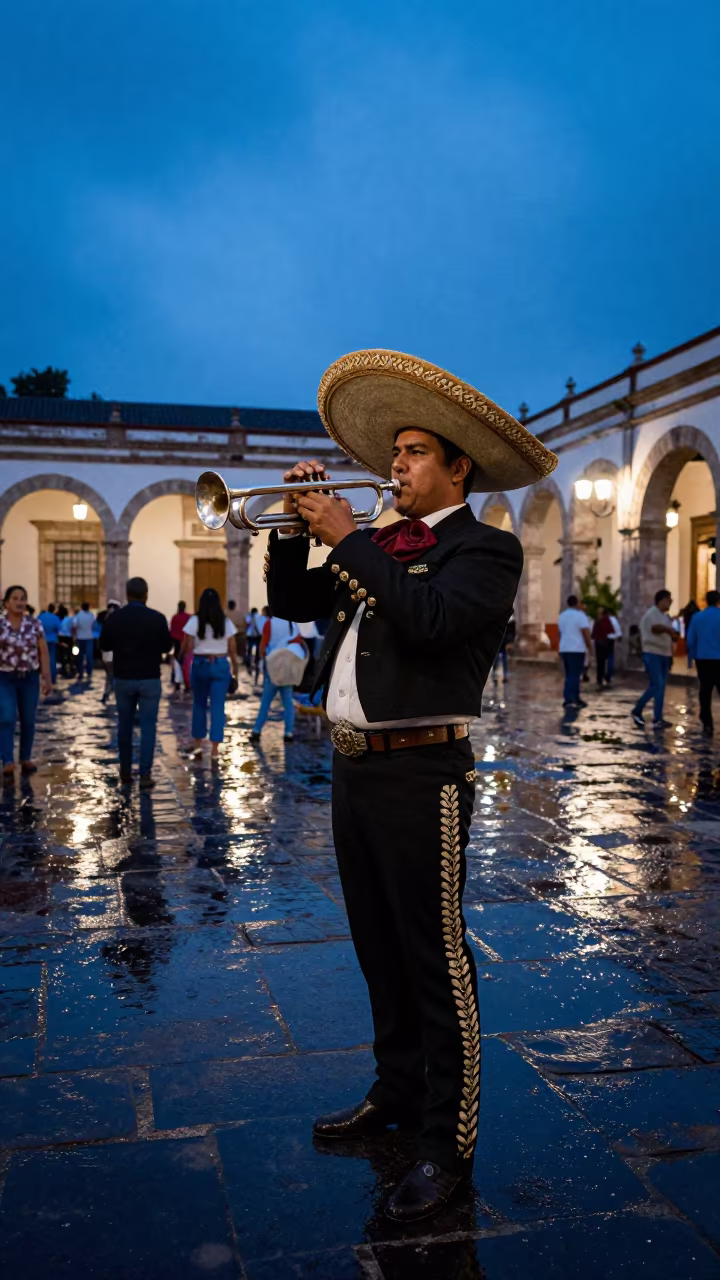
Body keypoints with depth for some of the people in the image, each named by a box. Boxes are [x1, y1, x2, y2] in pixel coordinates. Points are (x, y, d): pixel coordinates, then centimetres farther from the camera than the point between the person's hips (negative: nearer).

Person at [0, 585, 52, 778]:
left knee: (28, 720, 8)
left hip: (30, 678, 2)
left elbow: (43, 652, 2)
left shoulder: (35, 623, 0)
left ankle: (26, 759, 22)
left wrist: (47, 678, -1)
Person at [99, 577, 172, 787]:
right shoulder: (157, 618, -10)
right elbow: (167, 647, 1)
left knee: (124, 725, 14)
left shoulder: (113, 618, -5)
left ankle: (126, 772, 21)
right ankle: (145, 774, -5)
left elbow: (104, 646, 7)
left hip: (123, 678, 2)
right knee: (148, 726, 1)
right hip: (149, 679, -2)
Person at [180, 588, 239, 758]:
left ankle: (197, 742, 26)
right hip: (220, 666, 0)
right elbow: (232, 651, 1)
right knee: (217, 707, 2)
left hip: (199, 665, 0)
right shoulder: (227, 623, -1)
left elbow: (186, 649, -7)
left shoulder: (194, 621, -5)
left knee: (199, 704, 17)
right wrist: (235, 671, 8)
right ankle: (215, 748, 0)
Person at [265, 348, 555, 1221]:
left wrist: (348, 538, -18)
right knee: (379, 951, 19)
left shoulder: (485, 549, -6)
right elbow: (289, 601, 17)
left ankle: (448, 1144, 14)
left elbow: (431, 618, -25)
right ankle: (396, 1091, 37)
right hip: (354, 766, 8)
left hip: (422, 774, -8)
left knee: (436, 962, 0)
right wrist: (298, 523, 4)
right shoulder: (381, 548, 15)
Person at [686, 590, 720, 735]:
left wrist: (693, 655, 13)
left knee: (705, 692, 7)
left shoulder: (697, 617, 1)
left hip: (702, 659, 2)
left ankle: (707, 725, 3)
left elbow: (690, 639, 2)